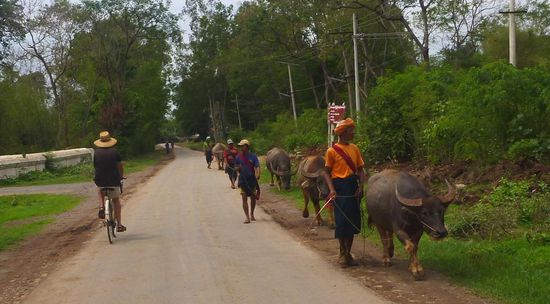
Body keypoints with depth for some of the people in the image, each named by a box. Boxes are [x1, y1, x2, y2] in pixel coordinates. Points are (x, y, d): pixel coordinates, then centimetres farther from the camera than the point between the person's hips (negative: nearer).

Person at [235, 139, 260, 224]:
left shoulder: (253, 156, -3)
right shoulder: (238, 157, 1)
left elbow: (257, 166, -8)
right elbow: (236, 168, 10)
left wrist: (258, 175, -26)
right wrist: (238, 168, -14)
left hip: (252, 178, 0)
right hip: (243, 179, 0)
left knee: (253, 197, 10)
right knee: (244, 198, -6)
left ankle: (252, 214, 29)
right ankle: (247, 217, -5)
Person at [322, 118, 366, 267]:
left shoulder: (354, 148, 9)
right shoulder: (332, 150, -4)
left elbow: (360, 169, 10)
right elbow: (327, 172, -2)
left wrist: (361, 186, -4)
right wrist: (331, 189, -15)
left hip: (353, 187, 5)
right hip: (340, 187, -5)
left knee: (353, 221, 7)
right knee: (341, 221, -3)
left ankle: (348, 254, 18)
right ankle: (343, 254, 10)